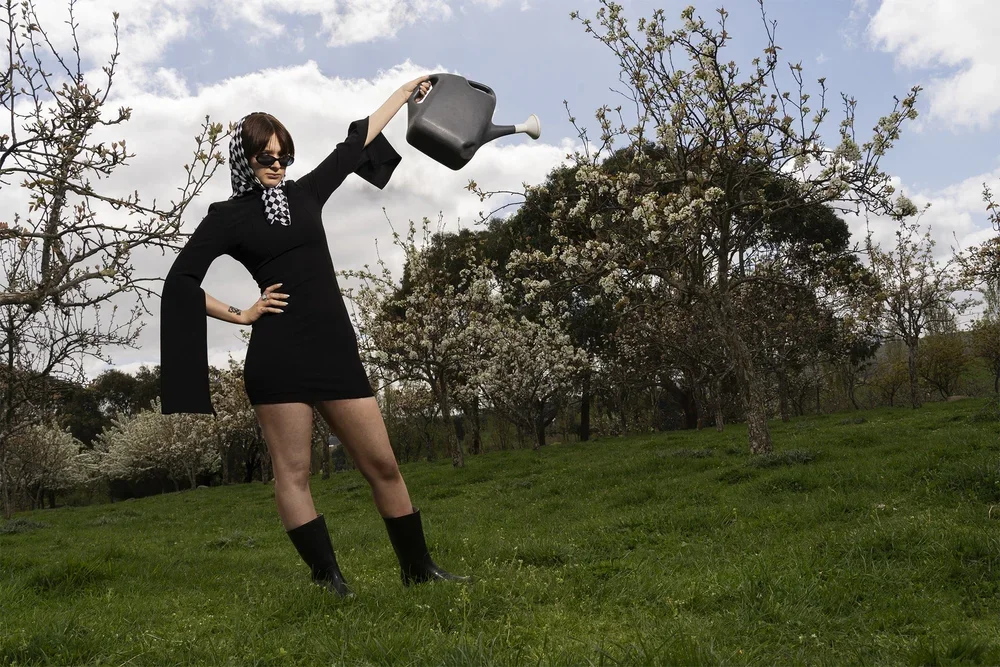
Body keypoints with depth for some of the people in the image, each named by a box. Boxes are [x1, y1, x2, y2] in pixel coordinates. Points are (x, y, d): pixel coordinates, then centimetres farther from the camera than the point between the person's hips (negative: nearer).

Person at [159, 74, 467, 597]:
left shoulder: (304, 193, 16)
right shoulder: (228, 216, 5)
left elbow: (355, 145, 25)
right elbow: (180, 280, -1)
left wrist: (405, 92, 32)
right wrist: (240, 314, -3)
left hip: (336, 348, 4)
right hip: (278, 354, -4)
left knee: (382, 464, 4)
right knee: (292, 471, 0)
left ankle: (418, 568, 15)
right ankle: (327, 576, 10)